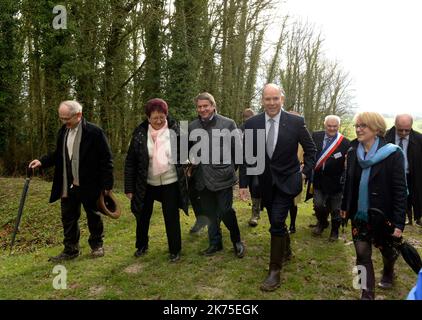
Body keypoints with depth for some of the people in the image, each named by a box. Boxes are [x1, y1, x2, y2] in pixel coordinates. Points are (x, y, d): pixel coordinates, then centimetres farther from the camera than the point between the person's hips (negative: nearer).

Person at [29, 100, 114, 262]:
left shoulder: (94, 132, -15)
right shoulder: (63, 131, 5)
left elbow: (106, 159, -13)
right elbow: (58, 154, 16)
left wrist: (107, 184, -14)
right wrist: (42, 161, -1)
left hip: (89, 185, -5)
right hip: (68, 186, 6)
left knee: (93, 216, 12)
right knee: (68, 218, 13)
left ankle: (97, 244, 33)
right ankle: (71, 249, 28)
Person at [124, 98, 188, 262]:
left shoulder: (175, 130, -9)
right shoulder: (140, 133, -10)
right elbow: (130, 162, -5)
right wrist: (129, 188, -5)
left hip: (170, 183, -1)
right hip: (146, 183, 2)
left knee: (171, 217, 6)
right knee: (143, 216, 17)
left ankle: (175, 250, 25)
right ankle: (141, 246, 40)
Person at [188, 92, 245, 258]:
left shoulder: (228, 123, -6)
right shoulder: (192, 126, 4)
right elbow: (189, 150, 17)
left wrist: (232, 168, 1)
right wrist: (193, 165, 10)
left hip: (223, 177, -4)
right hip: (203, 178, 4)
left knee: (226, 211, 0)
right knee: (210, 213, 14)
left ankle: (237, 241, 24)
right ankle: (215, 242, 32)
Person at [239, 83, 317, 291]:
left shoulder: (296, 122, -10)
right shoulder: (251, 124, -5)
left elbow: (311, 149, 4)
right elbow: (246, 155, 1)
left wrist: (306, 172, -1)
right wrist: (243, 183, 0)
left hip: (287, 182, -3)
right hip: (266, 182, 3)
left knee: (277, 223, -12)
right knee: (277, 222, 17)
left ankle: (275, 271, 2)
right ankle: (286, 251, 44)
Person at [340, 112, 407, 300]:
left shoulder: (392, 154, -15)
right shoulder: (353, 152, 0)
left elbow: (400, 190, -15)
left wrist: (398, 223, -17)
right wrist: (344, 206, 13)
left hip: (383, 216, -3)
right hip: (359, 215, 3)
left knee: (387, 250, 20)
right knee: (362, 255, 3)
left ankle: (388, 272, 53)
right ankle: (367, 294, 16)